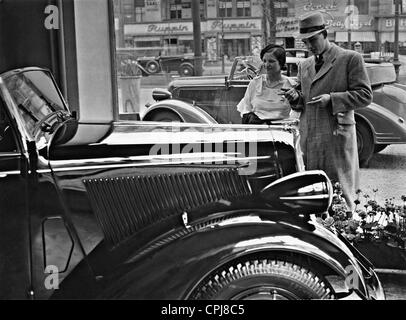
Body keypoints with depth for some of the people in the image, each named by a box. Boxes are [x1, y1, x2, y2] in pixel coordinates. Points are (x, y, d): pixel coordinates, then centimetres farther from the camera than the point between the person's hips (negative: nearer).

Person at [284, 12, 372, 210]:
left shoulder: (350, 59, 0)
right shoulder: (304, 66, 18)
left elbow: (365, 96, -4)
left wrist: (331, 99, -15)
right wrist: (295, 98, 0)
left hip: (337, 136, -5)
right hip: (308, 138, 5)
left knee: (340, 190, -1)